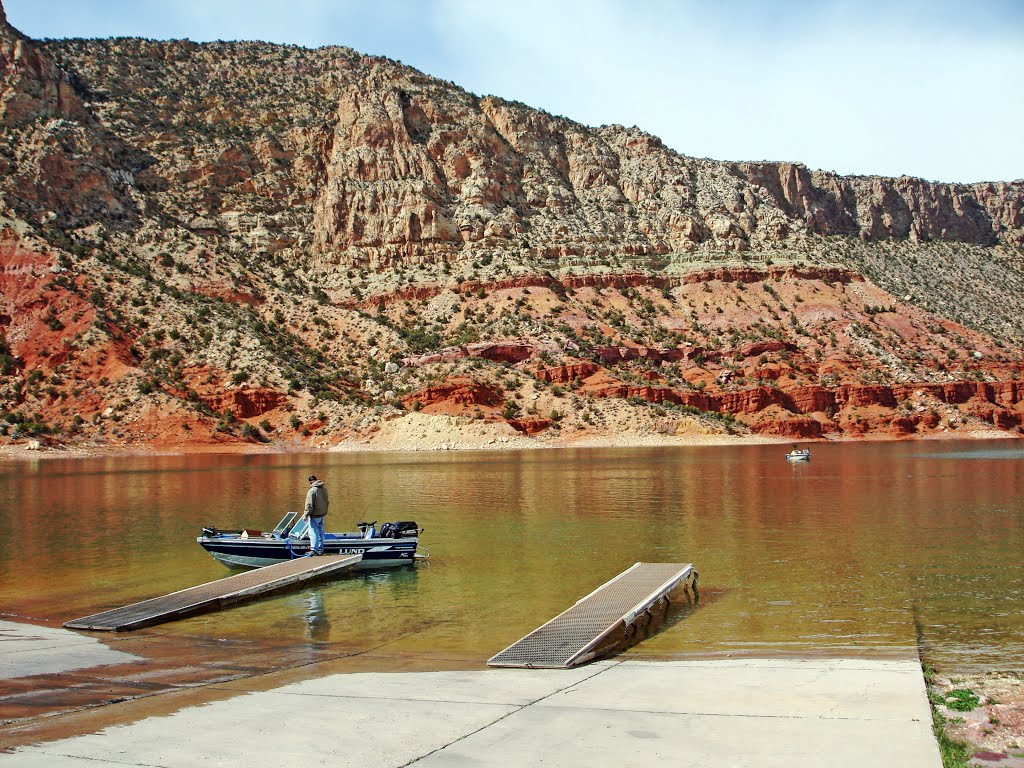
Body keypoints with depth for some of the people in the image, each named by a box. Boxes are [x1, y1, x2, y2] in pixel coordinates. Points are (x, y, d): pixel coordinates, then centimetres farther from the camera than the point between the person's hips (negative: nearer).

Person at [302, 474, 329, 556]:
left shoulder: (312, 491, -17)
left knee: (314, 532, -6)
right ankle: (320, 549, 19)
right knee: (320, 532, 14)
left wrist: (306, 514, -14)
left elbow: (309, 504, -20)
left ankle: (314, 549, -10)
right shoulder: (324, 489, 8)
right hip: (322, 514, 8)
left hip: (315, 515, -8)